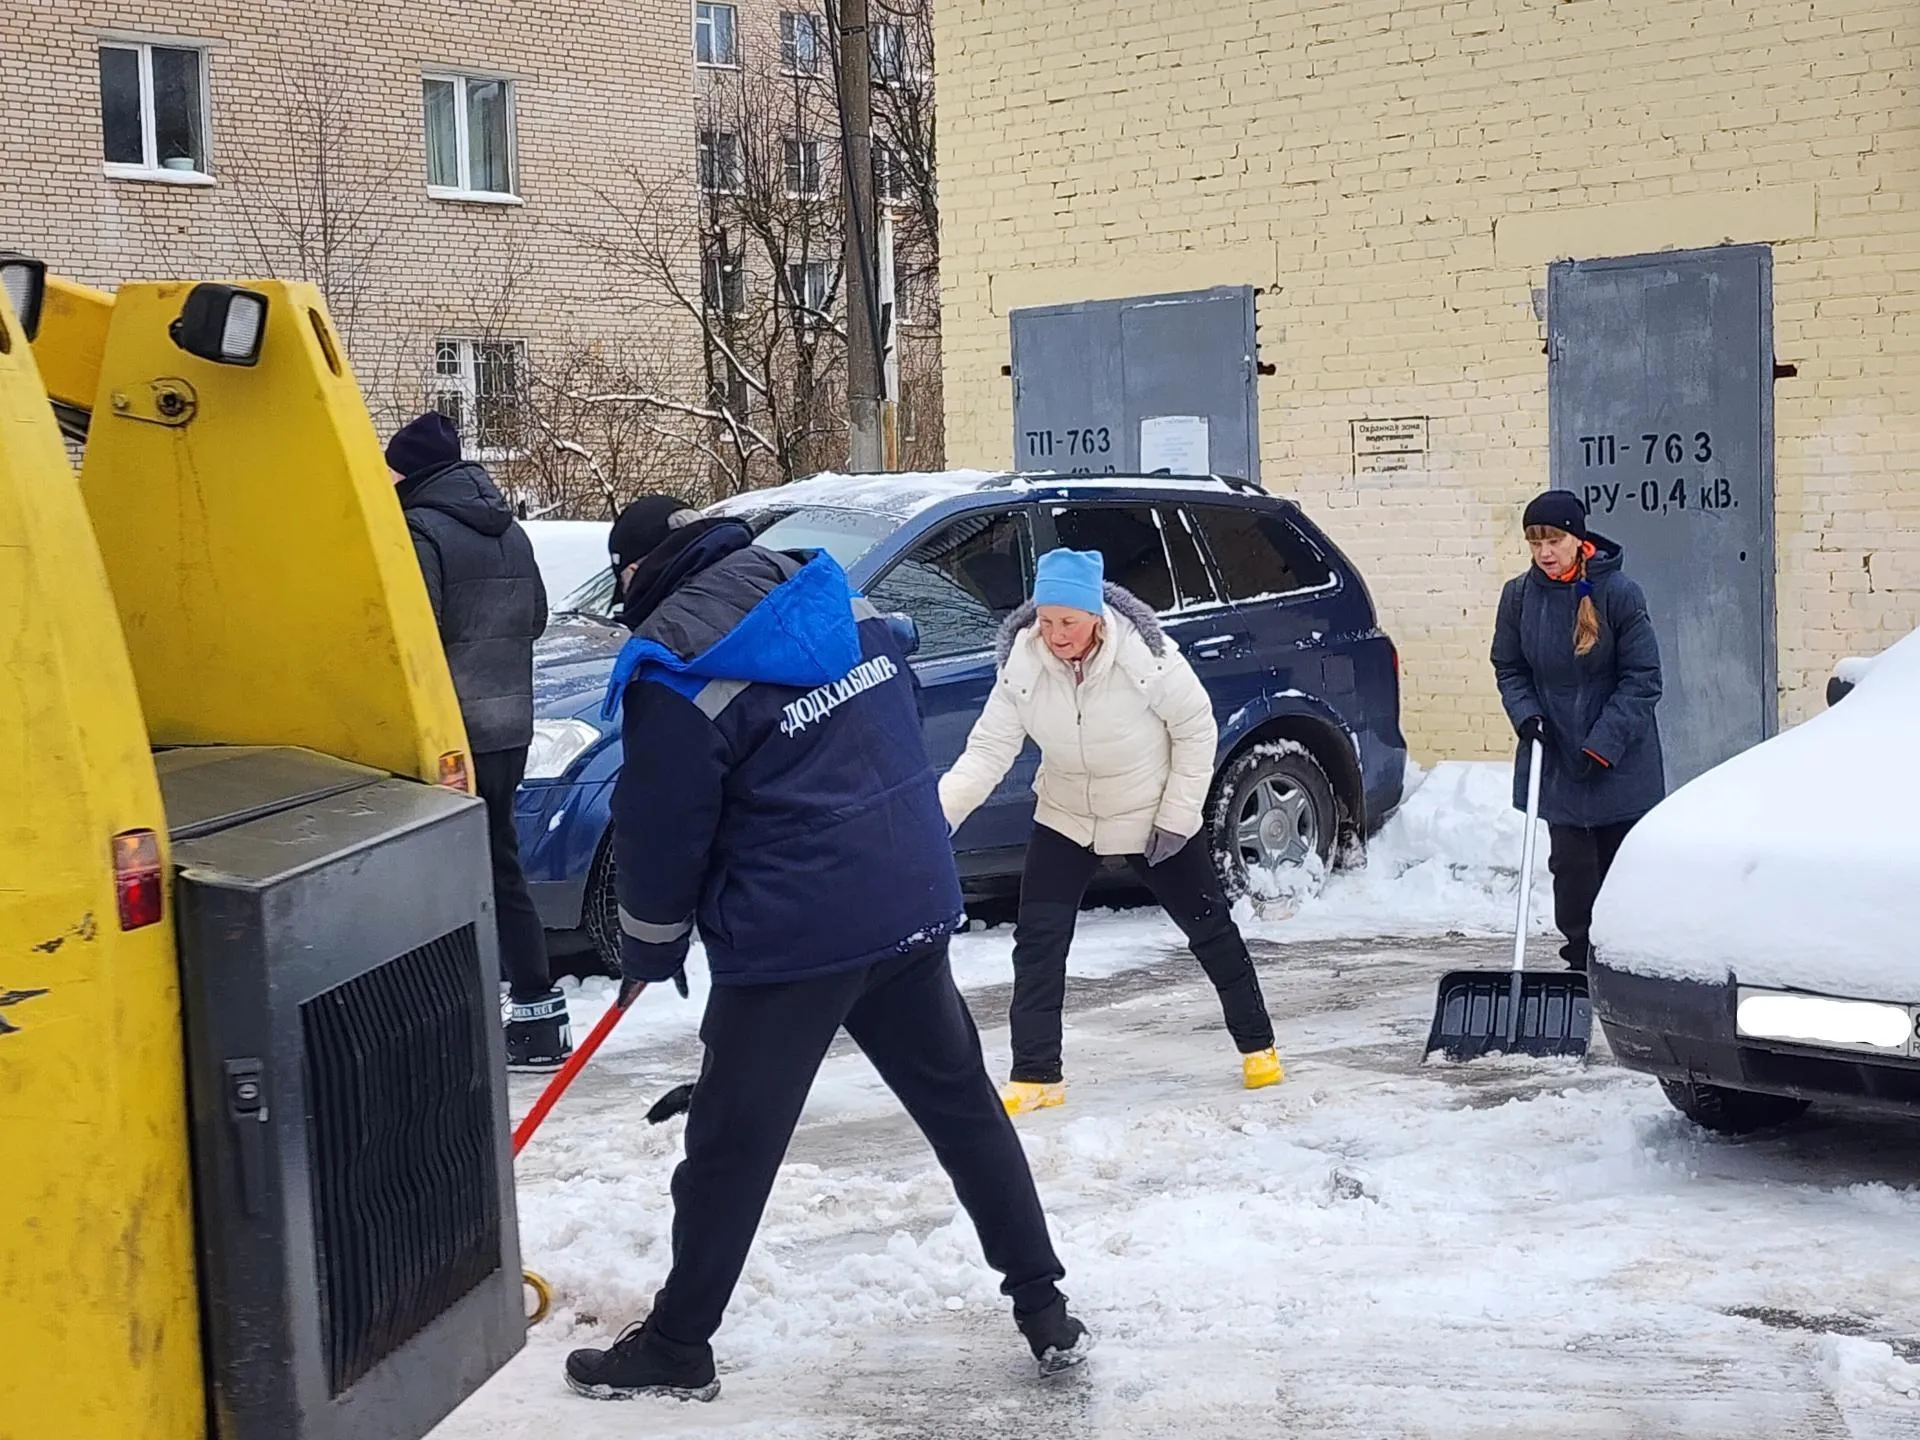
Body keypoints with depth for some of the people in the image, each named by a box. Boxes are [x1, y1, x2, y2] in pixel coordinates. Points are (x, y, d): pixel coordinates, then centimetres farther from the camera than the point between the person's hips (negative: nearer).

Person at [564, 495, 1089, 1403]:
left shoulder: (675, 674, -15)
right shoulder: (850, 609, 5)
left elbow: (660, 836, -8)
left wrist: (648, 951, 9)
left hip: (790, 937, -6)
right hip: (913, 906, 6)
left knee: (732, 1144, 8)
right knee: (964, 1106, 17)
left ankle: (675, 1347, 22)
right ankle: (1044, 1308, 24)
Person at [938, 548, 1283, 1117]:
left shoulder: (1146, 654, -28)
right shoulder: (1022, 664, -21)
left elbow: (1196, 728, -15)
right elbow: (989, 750, -22)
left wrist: (1176, 817, -15)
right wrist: (937, 809, -38)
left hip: (1156, 818, -2)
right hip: (1065, 822, 2)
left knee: (1210, 927, 9)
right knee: (1037, 941, -7)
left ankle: (1257, 1046, 28)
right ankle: (1035, 1076, 4)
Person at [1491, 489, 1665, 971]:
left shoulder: (1619, 593, -13)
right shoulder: (1519, 596, -2)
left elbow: (1641, 679, -10)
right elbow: (1509, 669, 9)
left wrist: (1603, 744, -17)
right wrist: (1527, 716, -10)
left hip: (1620, 762, -2)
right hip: (1556, 760, 2)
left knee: (1623, 863, 8)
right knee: (1571, 865, -2)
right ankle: (1582, 960, 7)